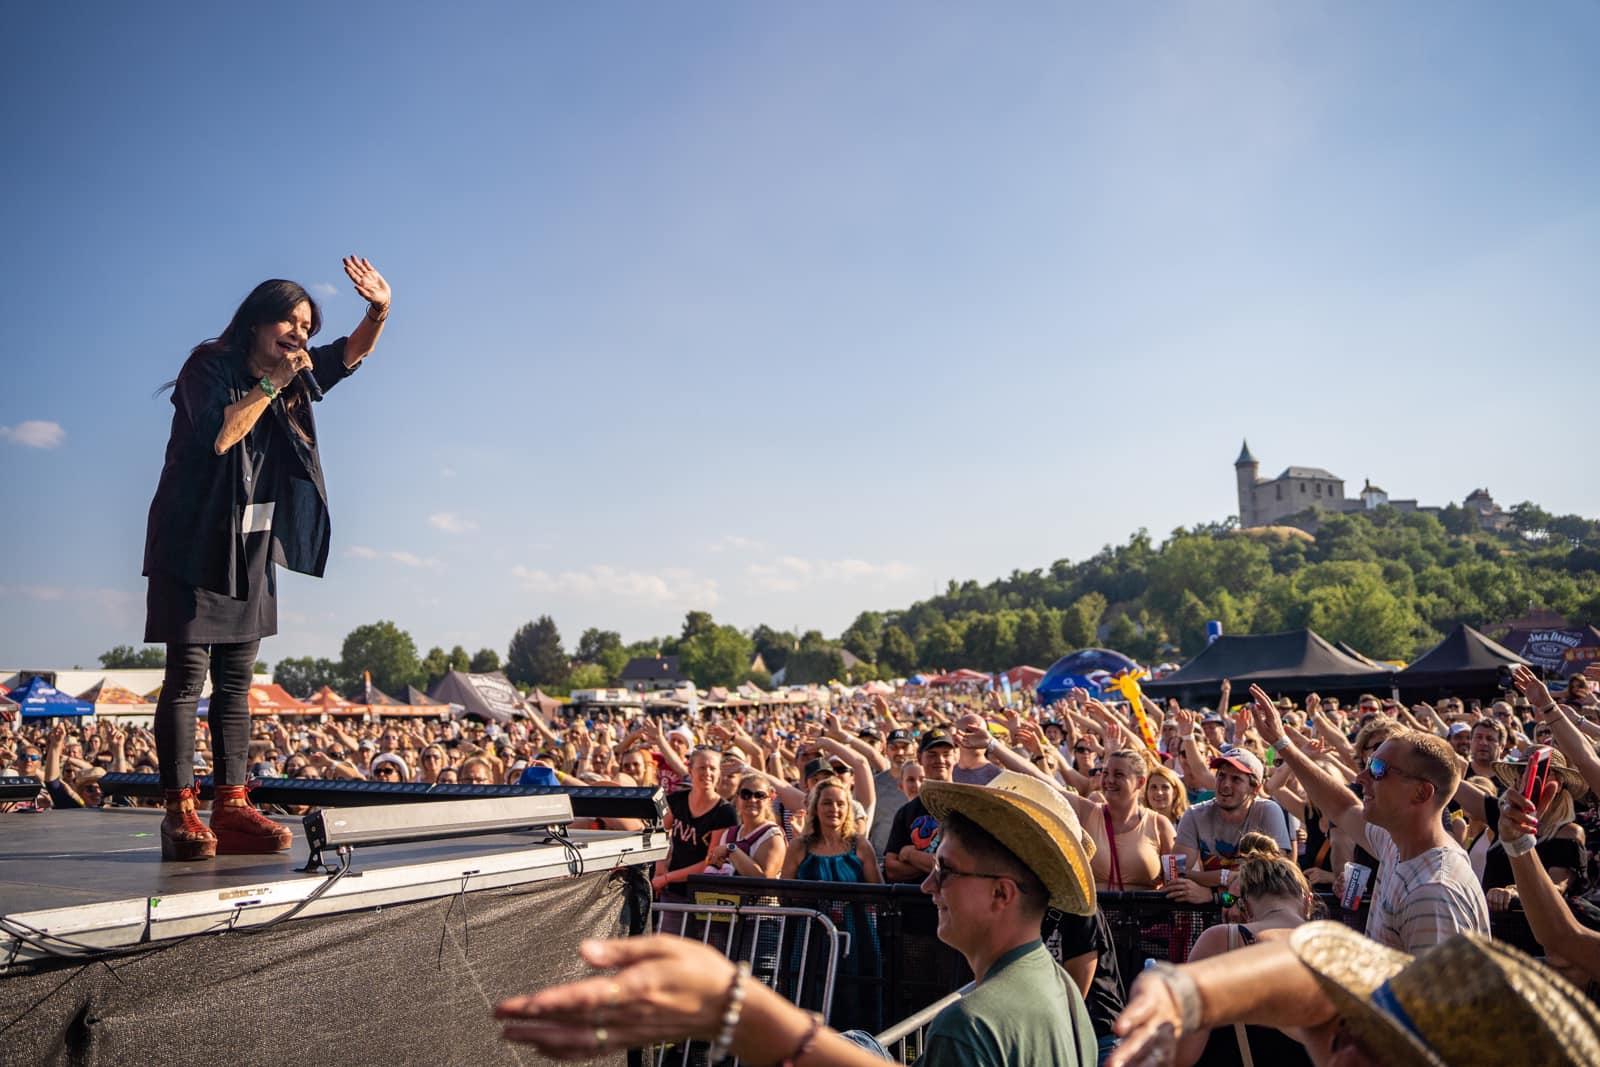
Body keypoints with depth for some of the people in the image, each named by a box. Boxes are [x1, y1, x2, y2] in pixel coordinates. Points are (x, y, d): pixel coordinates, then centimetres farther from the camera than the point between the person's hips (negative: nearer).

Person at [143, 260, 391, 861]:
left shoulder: (294, 378, 11)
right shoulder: (209, 368, -8)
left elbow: (354, 352, 7)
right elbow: (219, 436, -22)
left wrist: (379, 310, -12)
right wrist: (271, 383, -18)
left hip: (252, 550, 7)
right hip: (195, 545, -7)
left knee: (236, 682, 5)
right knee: (186, 678, -7)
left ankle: (232, 810, 7)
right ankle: (180, 814, -5)